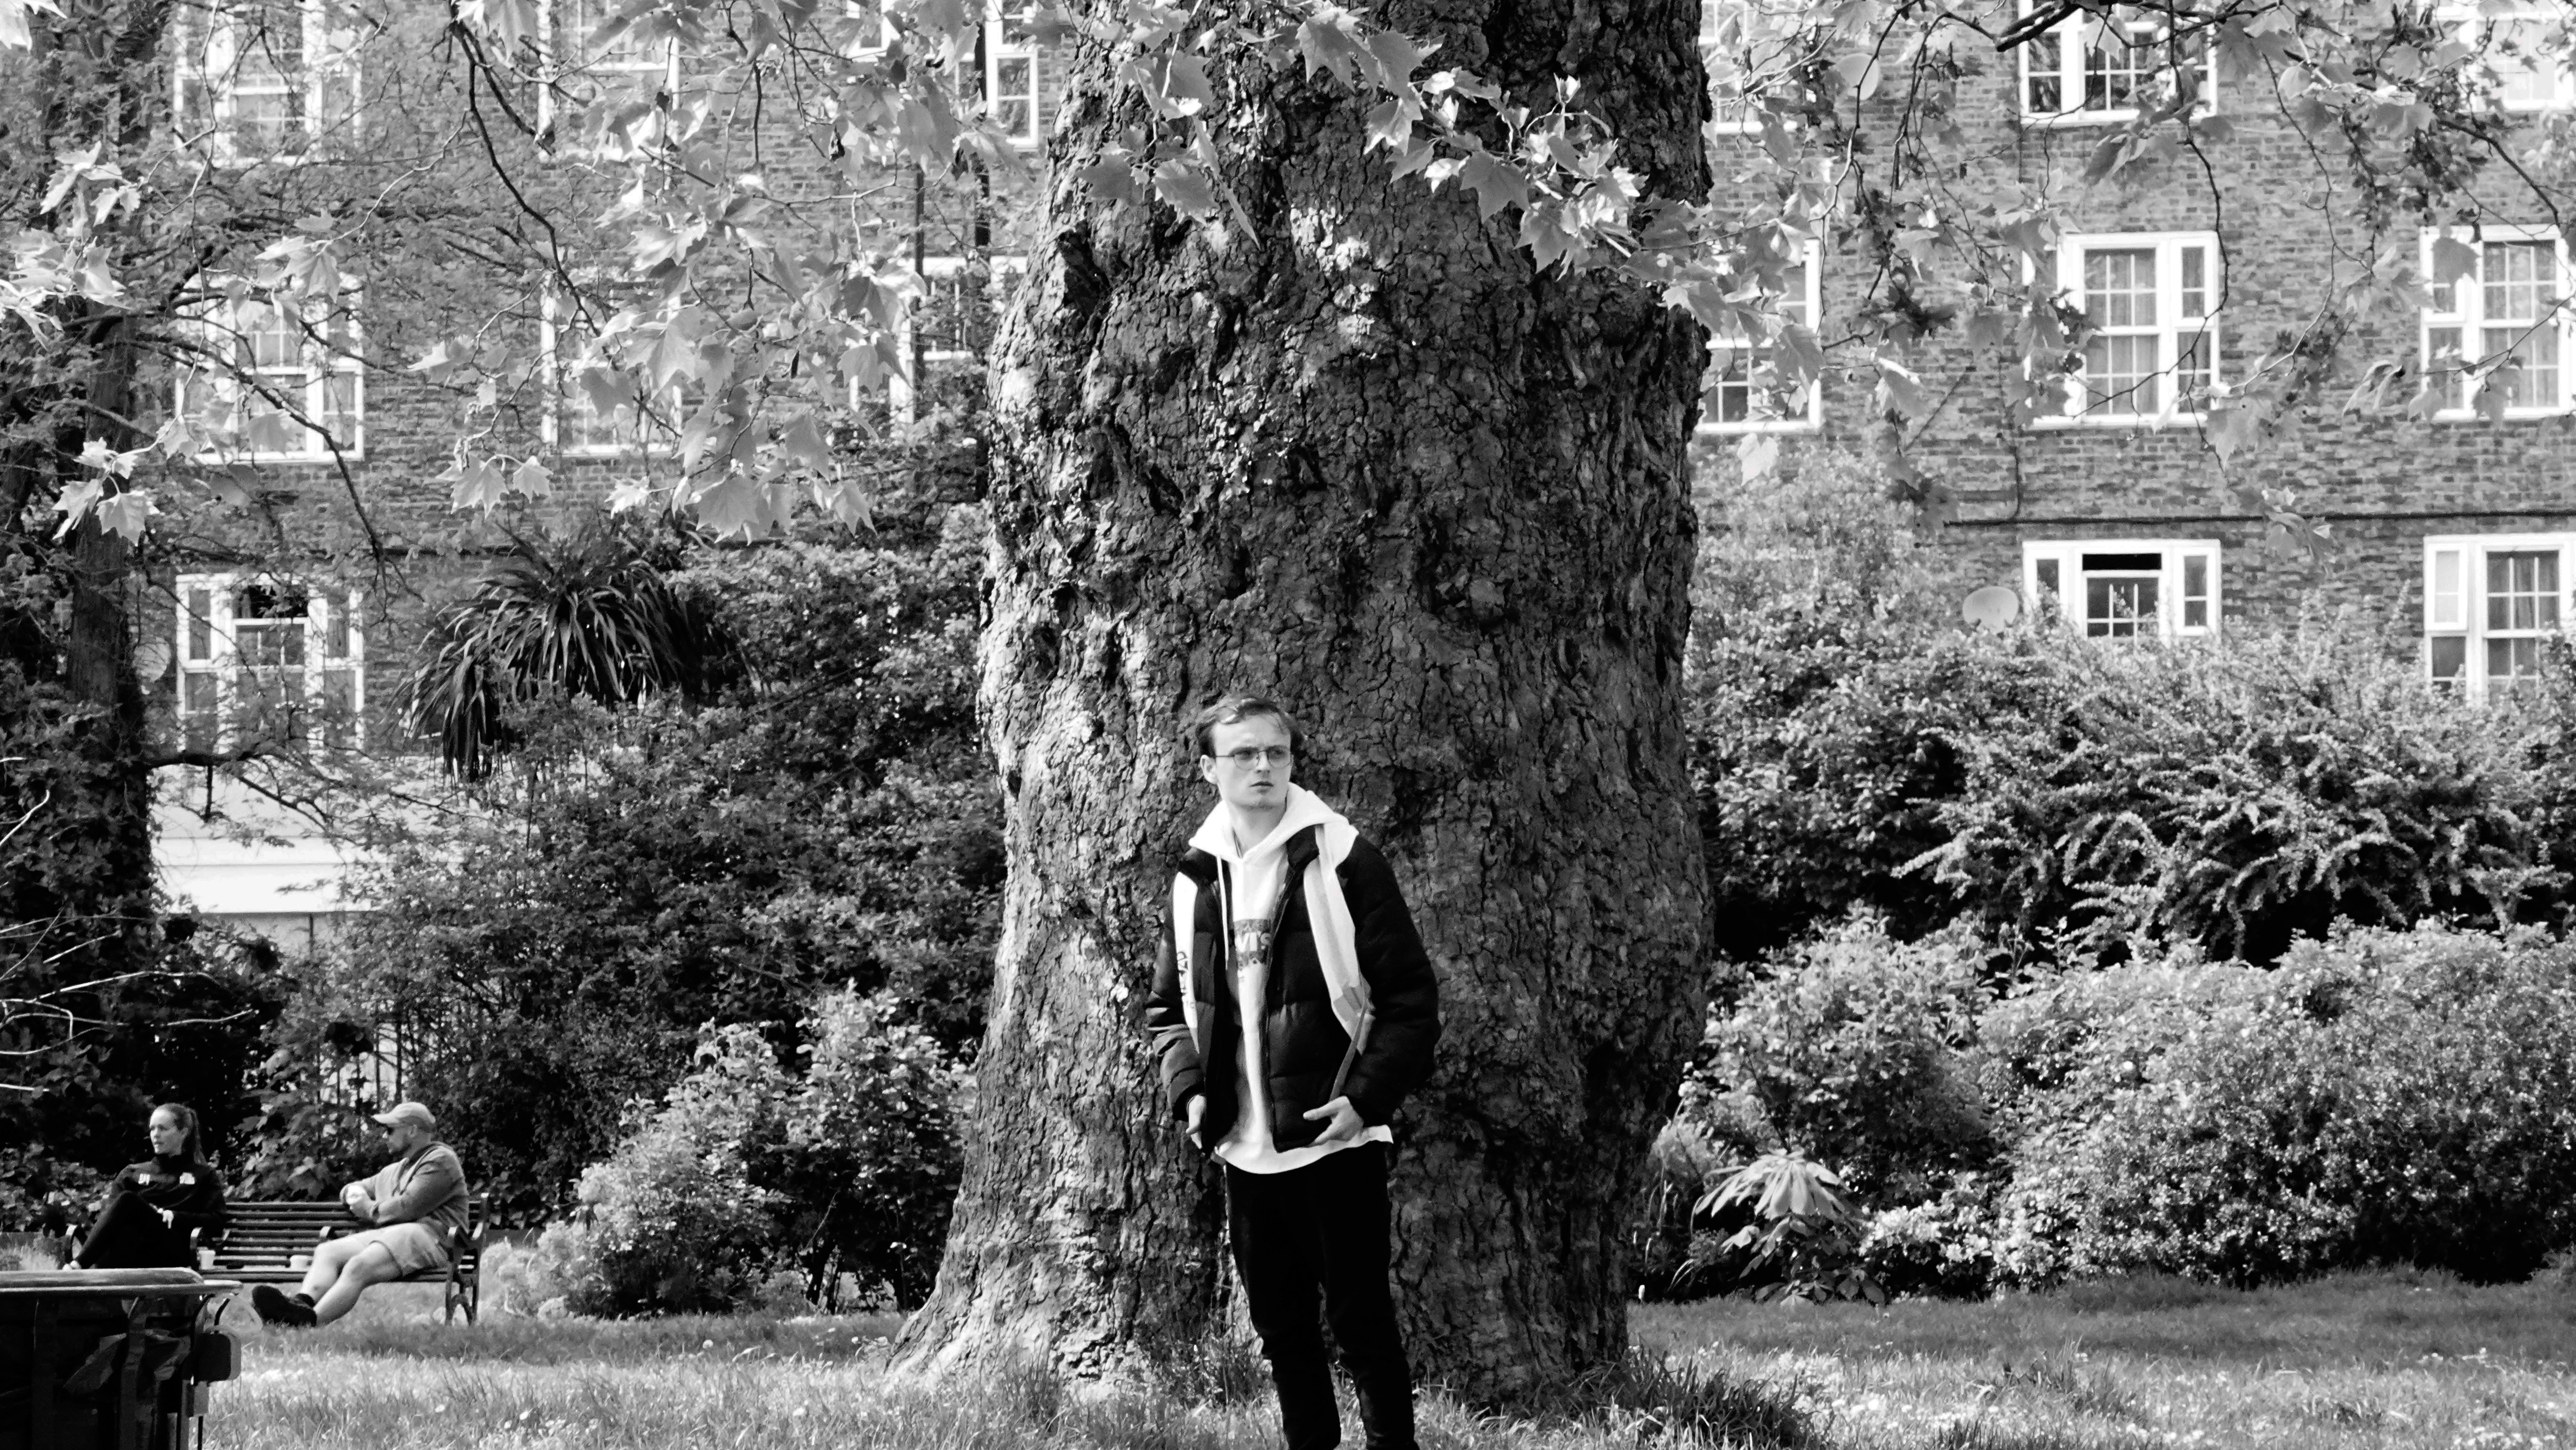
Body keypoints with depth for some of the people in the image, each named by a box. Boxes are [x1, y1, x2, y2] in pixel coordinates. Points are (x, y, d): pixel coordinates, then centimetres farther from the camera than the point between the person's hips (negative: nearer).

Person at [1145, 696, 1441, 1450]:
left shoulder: (1341, 858, -7)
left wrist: (1368, 1096, -17)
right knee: (1281, 1329, 11)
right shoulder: (1197, 877, 8)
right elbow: (1168, 1007, 17)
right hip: (1244, 1147, 5)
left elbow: (1411, 997, -7)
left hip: (1336, 1140, -5)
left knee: (1361, 1323, -3)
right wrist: (1190, 1089, 0)